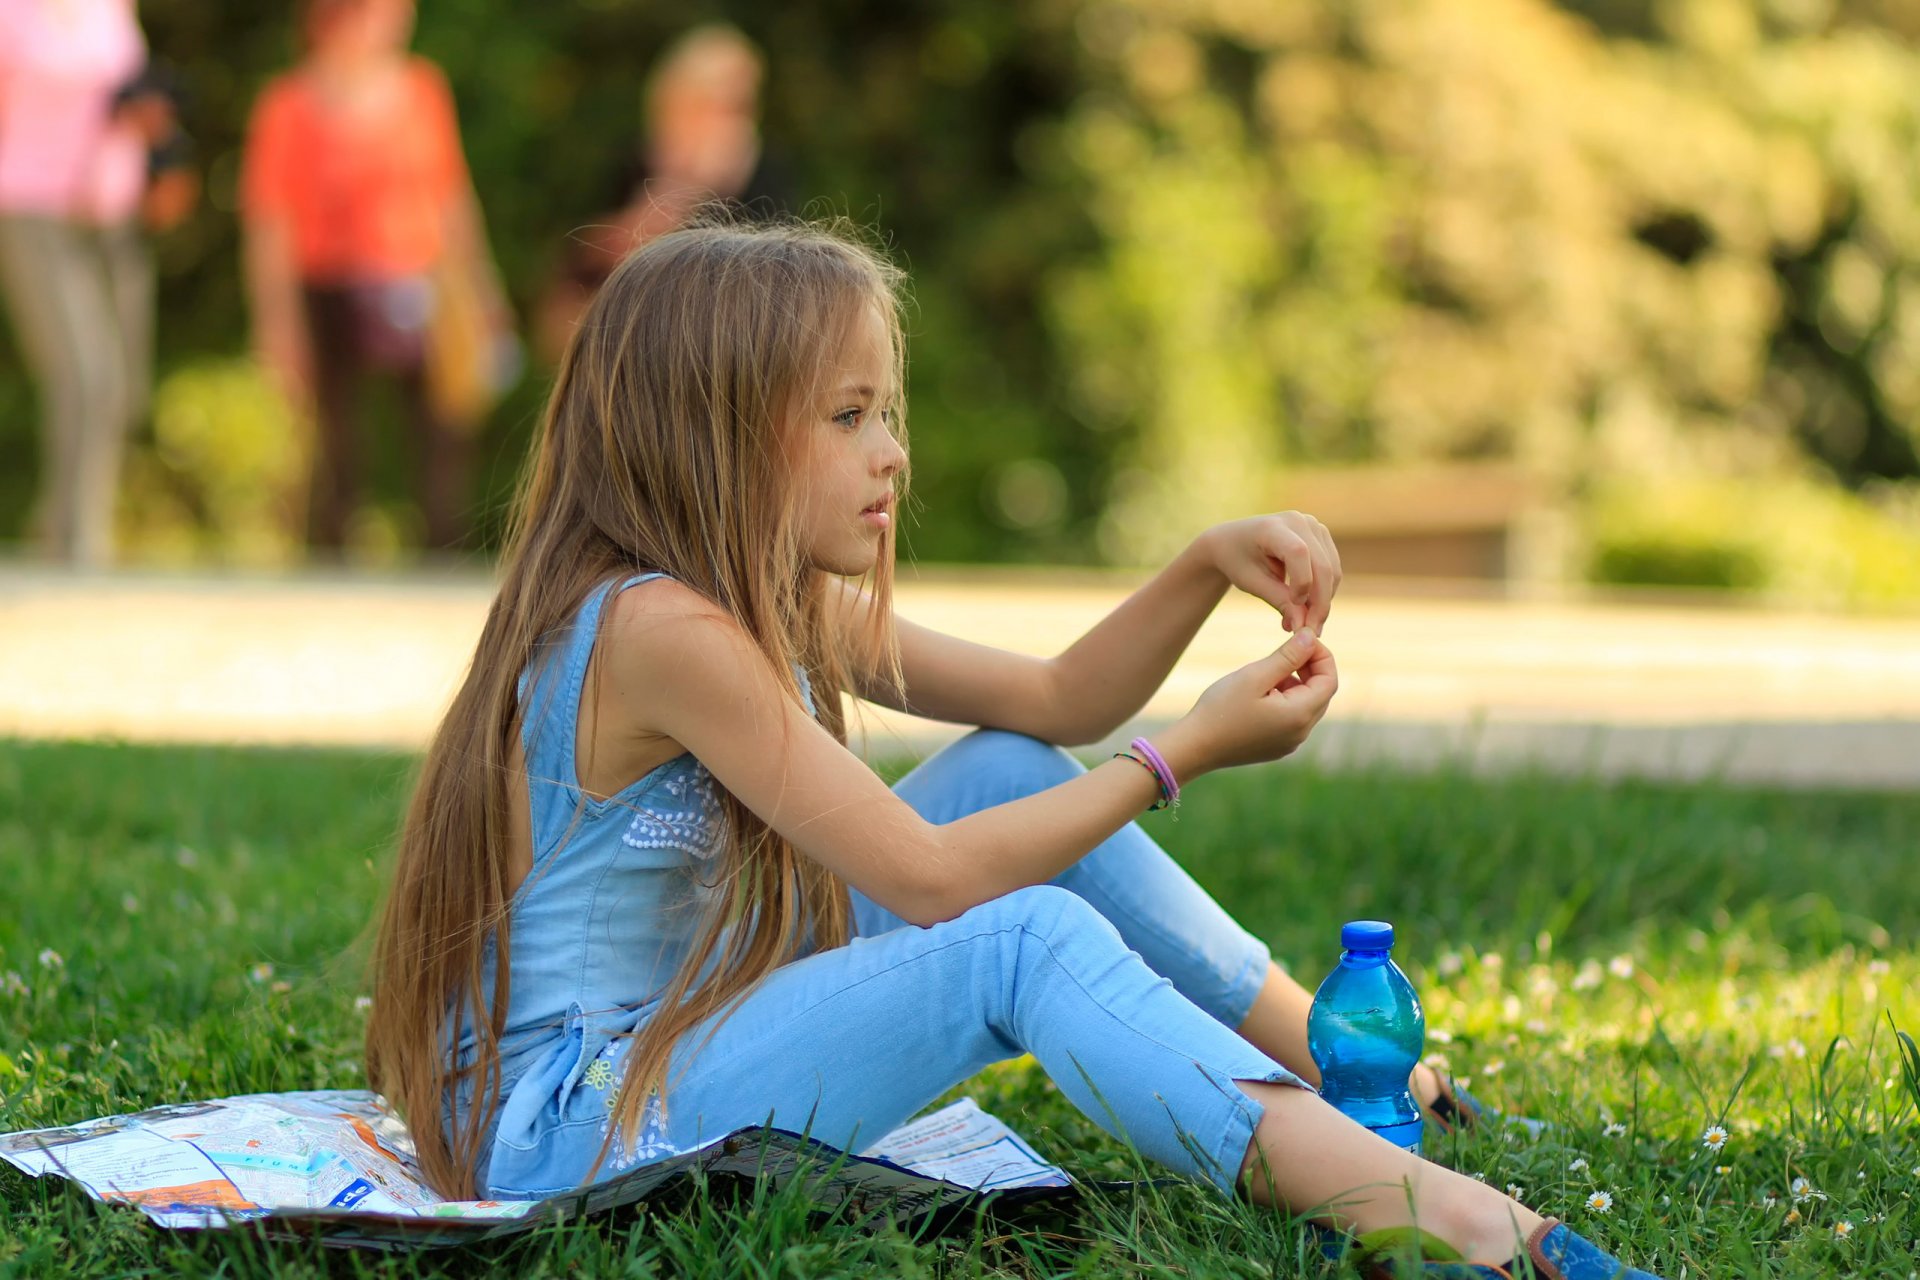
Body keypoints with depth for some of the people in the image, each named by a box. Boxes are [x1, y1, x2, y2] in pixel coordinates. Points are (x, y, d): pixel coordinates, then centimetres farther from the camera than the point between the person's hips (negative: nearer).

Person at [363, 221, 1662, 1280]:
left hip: (684, 1037, 10)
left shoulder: (795, 609, 8)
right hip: (564, 1128, -10)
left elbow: (1059, 700, 15)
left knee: (1016, 775, 5)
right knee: (1022, 937, -26)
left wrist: (1209, 565, -2)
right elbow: (928, 877, -22)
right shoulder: (656, 628, -22)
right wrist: (1190, 752, -14)